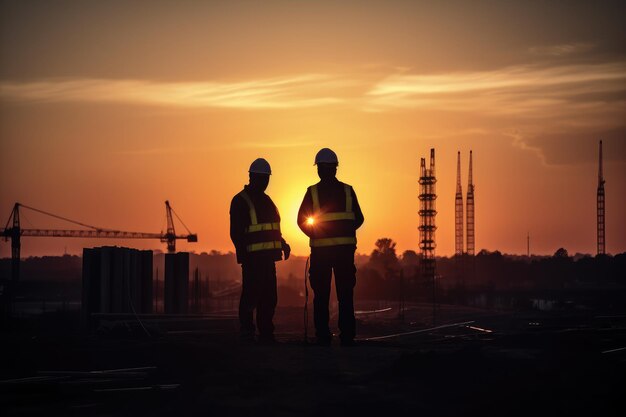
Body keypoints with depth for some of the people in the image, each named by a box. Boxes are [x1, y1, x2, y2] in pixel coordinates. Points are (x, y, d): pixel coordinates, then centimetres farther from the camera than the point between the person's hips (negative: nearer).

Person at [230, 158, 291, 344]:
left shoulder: (266, 200, 20)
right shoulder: (240, 201, -5)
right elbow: (236, 232, -10)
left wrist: (282, 244, 13)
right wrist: (243, 254, -19)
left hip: (267, 256, 8)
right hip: (252, 257, -8)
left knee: (269, 297, 9)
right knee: (250, 294, -6)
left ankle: (266, 333, 16)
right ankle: (247, 333, -1)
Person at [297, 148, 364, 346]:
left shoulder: (312, 192, -4)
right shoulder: (347, 191, 2)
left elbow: (302, 220, -2)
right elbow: (358, 219, 5)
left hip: (320, 250, -1)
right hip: (345, 248, 2)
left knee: (321, 295, 5)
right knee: (345, 294, 6)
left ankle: (323, 335, 3)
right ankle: (347, 335, 3)